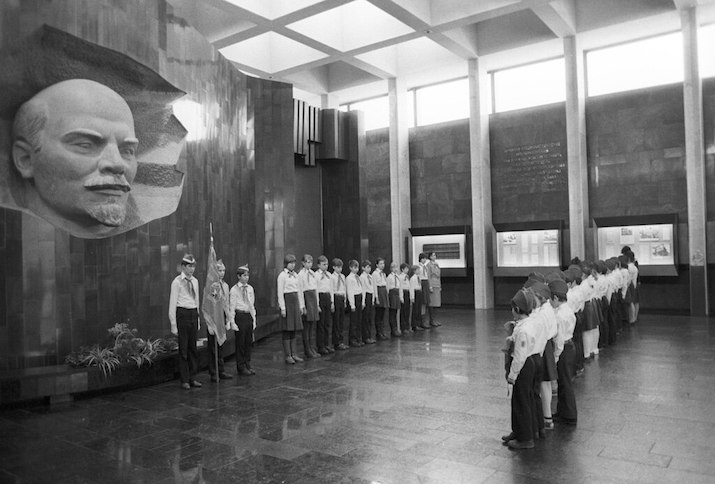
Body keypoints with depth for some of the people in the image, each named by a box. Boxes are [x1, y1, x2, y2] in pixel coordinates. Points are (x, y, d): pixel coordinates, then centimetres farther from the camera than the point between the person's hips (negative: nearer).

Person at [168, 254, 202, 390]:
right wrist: (173, 324, -9)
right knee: (183, 348, -1)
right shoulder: (177, 282, -6)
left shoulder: (195, 281, 12)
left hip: (193, 314, 6)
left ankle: (192, 378, 18)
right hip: (182, 314, -6)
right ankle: (184, 380, 8)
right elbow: (172, 304, -6)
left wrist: (198, 320, 17)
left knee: (193, 347, 9)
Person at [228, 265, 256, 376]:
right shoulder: (234, 290, -6)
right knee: (240, 342, 2)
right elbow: (231, 307, -7)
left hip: (249, 316, 5)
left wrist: (254, 319, 12)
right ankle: (241, 367, 13)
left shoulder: (250, 288, 10)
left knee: (249, 342, 10)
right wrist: (232, 322, -11)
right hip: (239, 316, -5)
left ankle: (248, 365, 22)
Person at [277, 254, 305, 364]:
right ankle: (287, 356, 3)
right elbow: (280, 292, -11)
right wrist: (282, 307, -15)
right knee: (287, 329, -2)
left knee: (294, 329, 9)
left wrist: (301, 305, 14)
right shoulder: (282, 275, -7)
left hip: (295, 301, 7)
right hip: (287, 300, -7)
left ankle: (293, 354, 15)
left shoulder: (295, 275, 13)